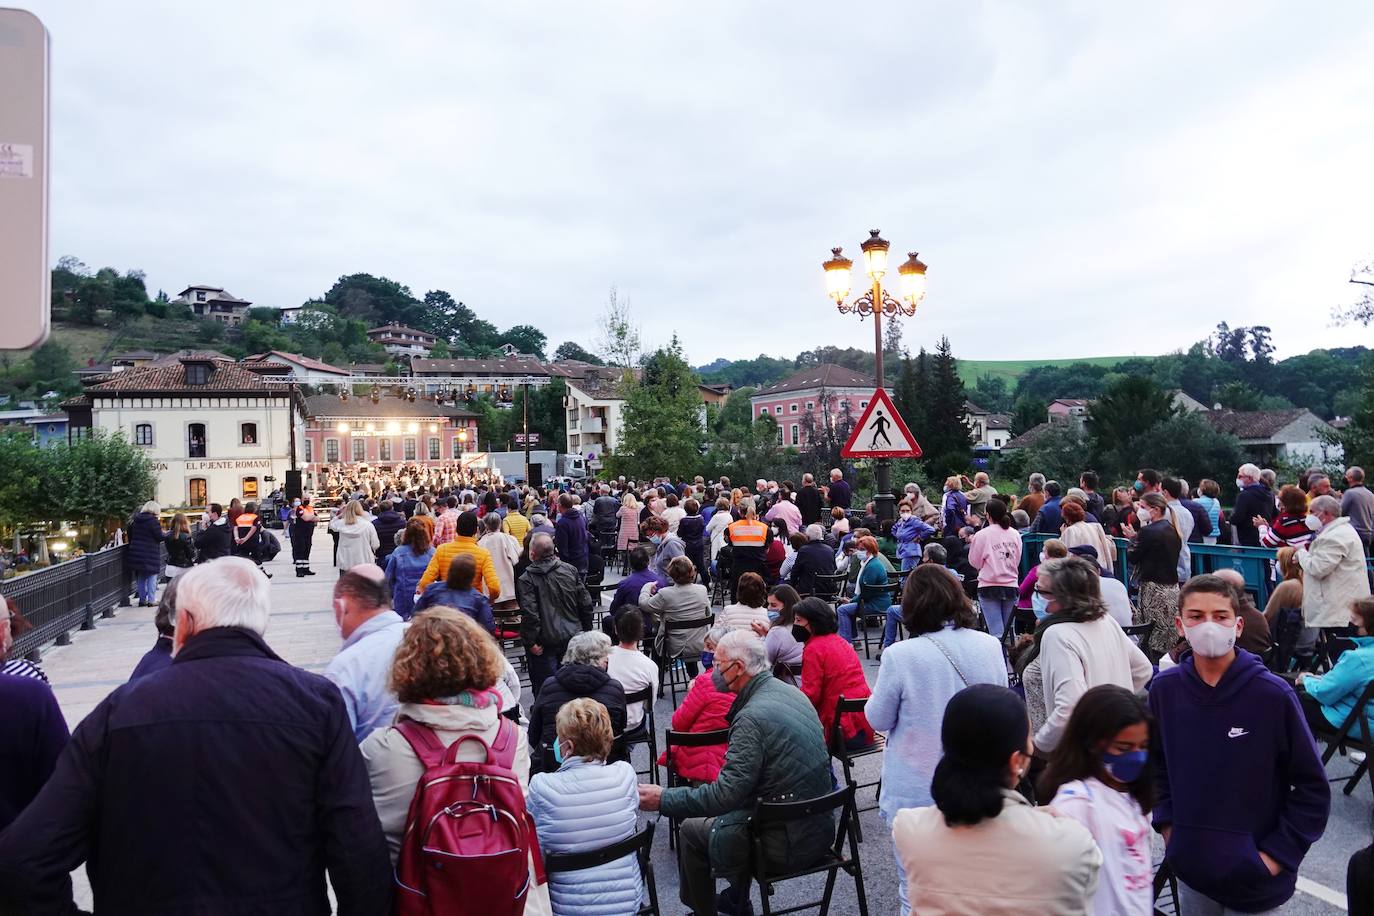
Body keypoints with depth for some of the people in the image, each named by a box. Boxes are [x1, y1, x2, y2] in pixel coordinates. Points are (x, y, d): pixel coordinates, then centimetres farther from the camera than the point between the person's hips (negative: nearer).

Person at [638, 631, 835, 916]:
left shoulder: (753, 716, -23)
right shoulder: (791, 692, 4)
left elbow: (725, 794, -23)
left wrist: (663, 799, -14)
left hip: (787, 844, -8)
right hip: (821, 827, 8)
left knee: (691, 830, 9)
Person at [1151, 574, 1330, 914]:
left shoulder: (1273, 694, -16)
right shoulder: (1165, 688, -6)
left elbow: (1312, 787, -8)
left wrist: (1276, 855, -10)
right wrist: (1167, 825, 3)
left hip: (1255, 876, -3)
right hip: (1189, 867, 3)